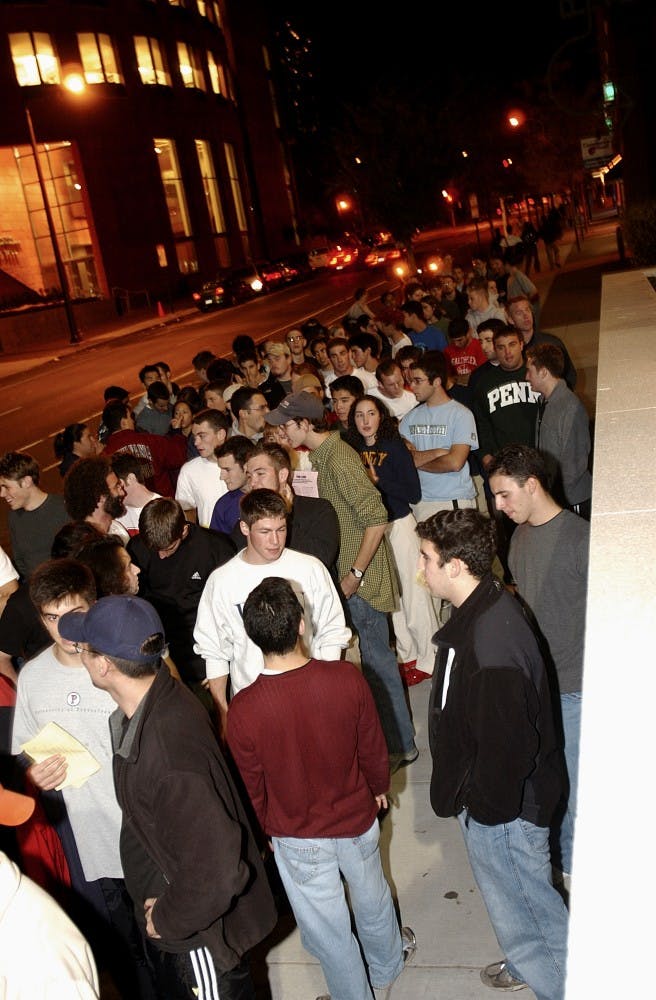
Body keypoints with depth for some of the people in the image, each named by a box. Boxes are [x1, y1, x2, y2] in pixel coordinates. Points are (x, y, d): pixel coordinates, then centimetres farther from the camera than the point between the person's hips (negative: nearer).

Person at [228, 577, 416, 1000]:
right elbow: (373, 747, -10)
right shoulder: (347, 678, -27)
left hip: (297, 839, -2)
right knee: (372, 900, 31)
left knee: (327, 928, 22)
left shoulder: (243, 710, -29)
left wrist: (268, 826, 9)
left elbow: (252, 787, -12)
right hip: (357, 820, 3)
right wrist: (379, 788, 12)